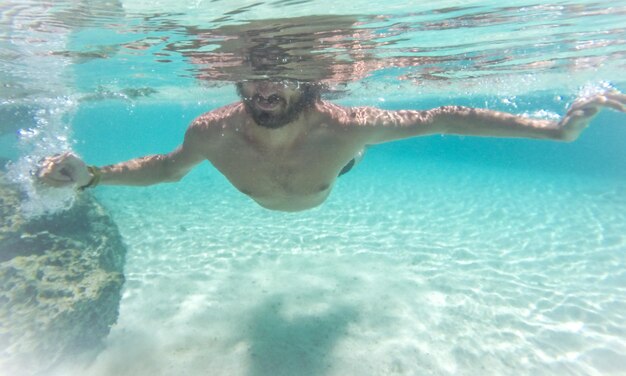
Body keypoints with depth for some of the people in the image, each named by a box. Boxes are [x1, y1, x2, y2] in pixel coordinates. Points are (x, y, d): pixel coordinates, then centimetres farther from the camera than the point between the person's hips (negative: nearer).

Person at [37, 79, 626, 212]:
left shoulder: (343, 124, -46)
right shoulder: (212, 133, -41)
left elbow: (439, 119, -36)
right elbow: (168, 166, -18)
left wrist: (557, 129, -34)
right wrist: (88, 175, -25)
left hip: (333, 152, -1)